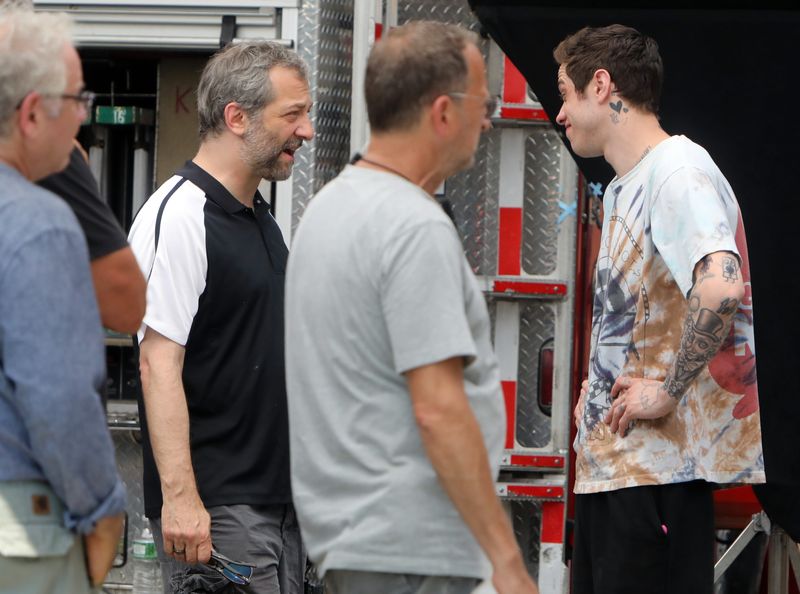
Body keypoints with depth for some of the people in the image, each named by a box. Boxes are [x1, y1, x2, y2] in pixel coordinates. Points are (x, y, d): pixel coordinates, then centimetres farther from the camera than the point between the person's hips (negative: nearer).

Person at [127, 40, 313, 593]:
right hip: (215, 508, -9)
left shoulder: (262, 218, 17)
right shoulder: (179, 216, -13)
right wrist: (179, 496, -27)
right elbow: (159, 362, -20)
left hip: (280, 500, 9)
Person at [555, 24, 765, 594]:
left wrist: (668, 392, -23)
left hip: (661, 461, -10)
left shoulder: (678, 172, -14)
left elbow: (720, 288, -31)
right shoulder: (622, 189, 19)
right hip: (608, 459, 10)